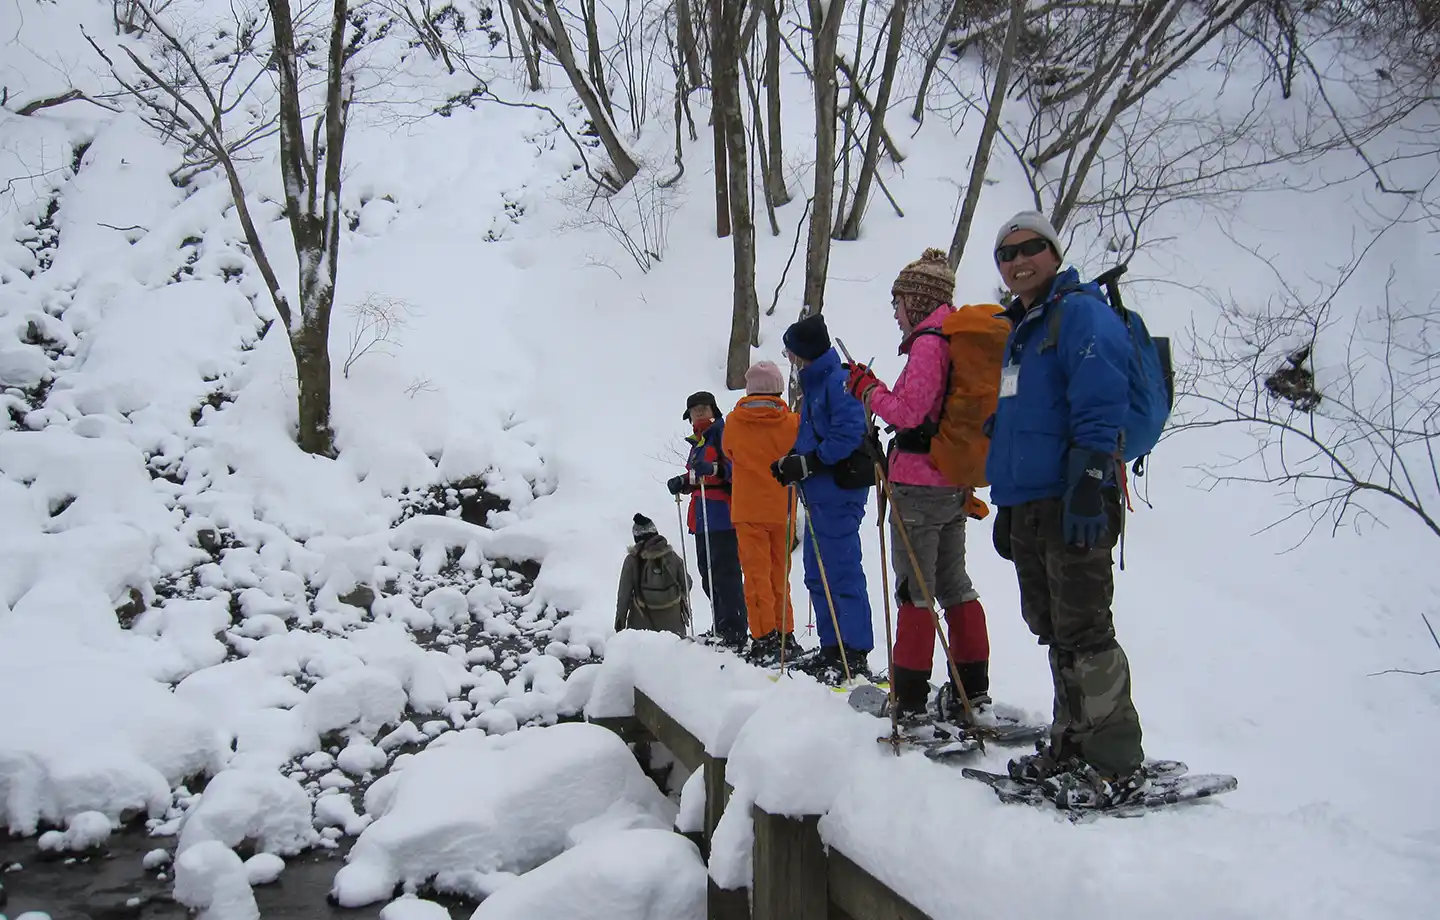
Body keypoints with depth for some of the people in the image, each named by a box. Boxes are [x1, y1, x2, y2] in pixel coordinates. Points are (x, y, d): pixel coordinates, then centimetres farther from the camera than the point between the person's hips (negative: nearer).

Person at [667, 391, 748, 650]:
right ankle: (721, 627, 22)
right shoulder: (697, 442, 23)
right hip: (702, 518, 10)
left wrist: (714, 468, -31)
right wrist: (683, 483, 14)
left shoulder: (723, 432, -4)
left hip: (723, 515, -10)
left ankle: (734, 632, -12)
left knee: (724, 573, -12)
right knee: (708, 574, 13)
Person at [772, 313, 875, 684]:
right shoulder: (813, 382, 18)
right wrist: (791, 462, 8)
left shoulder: (838, 381, -13)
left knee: (842, 572, -8)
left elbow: (848, 435, -21)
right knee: (819, 576, 14)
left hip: (840, 490, -11)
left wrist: (806, 464, -19)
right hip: (819, 491, 11)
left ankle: (855, 655, -2)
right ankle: (832, 649, 22)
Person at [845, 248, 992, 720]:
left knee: (914, 589, -3)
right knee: (954, 584, 14)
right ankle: (972, 686, 18)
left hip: (918, 485, -9)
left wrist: (868, 388, -6)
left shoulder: (928, 344, -14)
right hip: (955, 486, 9)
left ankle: (910, 697, 2)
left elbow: (909, 412, -18)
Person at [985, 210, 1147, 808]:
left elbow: (1101, 407, -17)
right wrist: (1005, 505, 24)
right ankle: (1071, 745, 23)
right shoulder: (1018, 331, 22)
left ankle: (1118, 764, -1)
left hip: (1072, 501, -9)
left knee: (1082, 631, -9)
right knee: (1053, 630, 13)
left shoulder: (1081, 313, -5)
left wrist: (1086, 485, -24)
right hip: (1028, 503, 9)